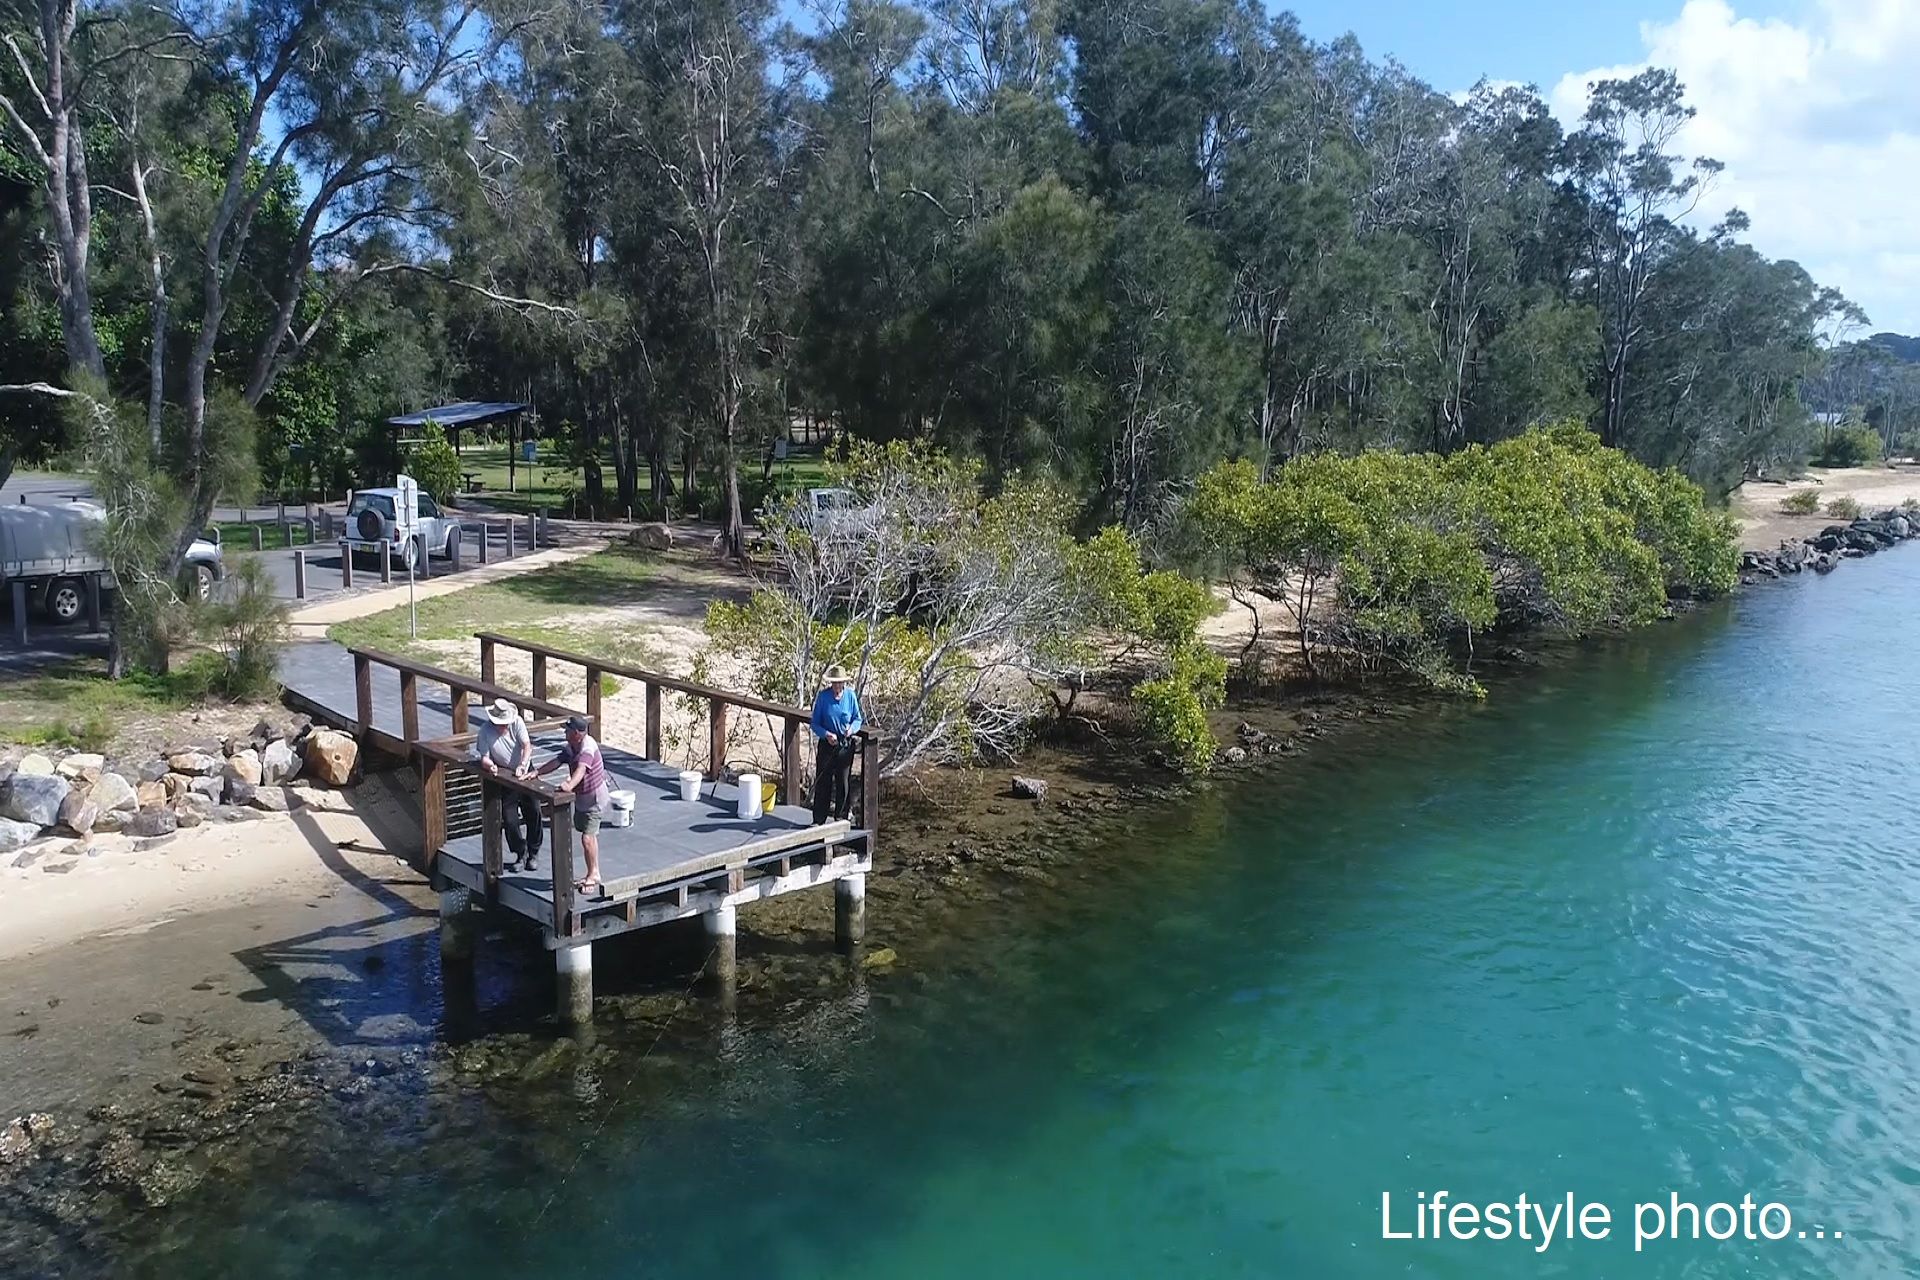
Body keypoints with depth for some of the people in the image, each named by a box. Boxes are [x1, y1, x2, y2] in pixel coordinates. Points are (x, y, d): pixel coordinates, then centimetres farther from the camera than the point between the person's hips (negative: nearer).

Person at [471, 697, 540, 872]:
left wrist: (522, 765, -35)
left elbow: (527, 746, -19)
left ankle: (533, 853, 16)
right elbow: (484, 758, -16)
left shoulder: (517, 722, -14)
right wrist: (490, 765, -40)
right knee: (509, 818, -3)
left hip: (525, 771, 1)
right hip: (504, 775, -1)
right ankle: (520, 854, 15)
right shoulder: (485, 732, -16)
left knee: (533, 812, 0)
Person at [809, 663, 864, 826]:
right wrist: (826, 734, -21)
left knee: (842, 782, 8)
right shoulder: (823, 697, -7)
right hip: (826, 745, -1)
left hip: (845, 745, 1)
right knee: (822, 781, 1)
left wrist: (852, 729, -16)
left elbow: (858, 719, 6)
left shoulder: (851, 696, -4)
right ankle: (818, 819, 8)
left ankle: (841, 817, 21)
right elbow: (815, 724, -3)